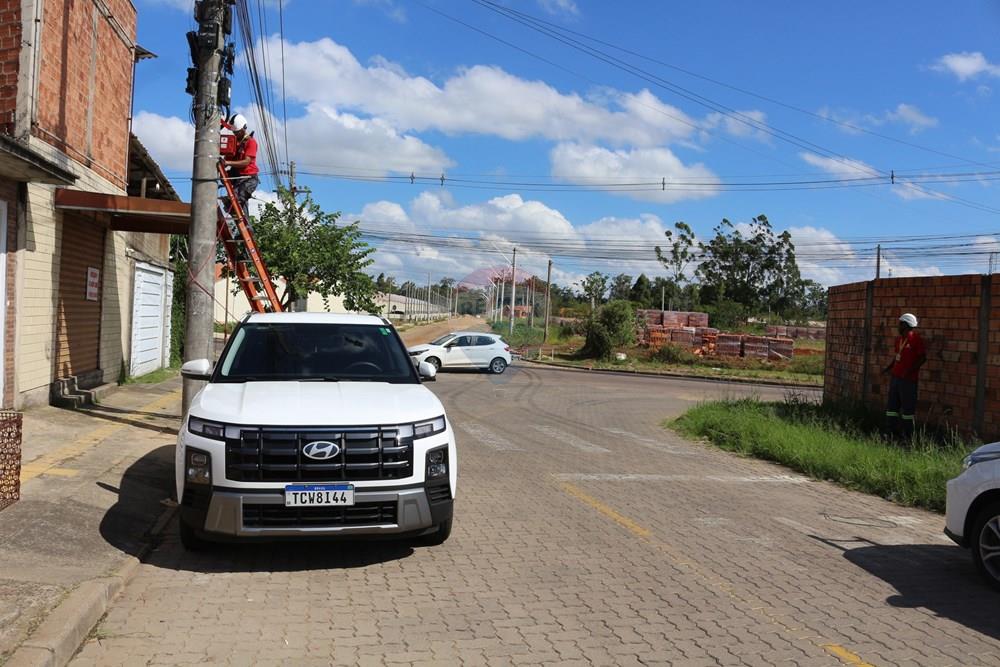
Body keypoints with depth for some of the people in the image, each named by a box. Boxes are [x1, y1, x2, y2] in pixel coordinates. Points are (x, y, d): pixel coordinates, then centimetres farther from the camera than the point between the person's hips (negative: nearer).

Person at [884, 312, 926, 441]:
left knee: (908, 407, -3)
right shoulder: (899, 338, 13)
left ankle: (908, 436, 4)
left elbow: (923, 357, -14)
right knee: (892, 406, 11)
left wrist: (910, 370, -21)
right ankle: (894, 433, 19)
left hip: (908, 379, -8)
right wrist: (889, 367, 9)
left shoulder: (915, 339, -11)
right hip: (896, 376, 8)